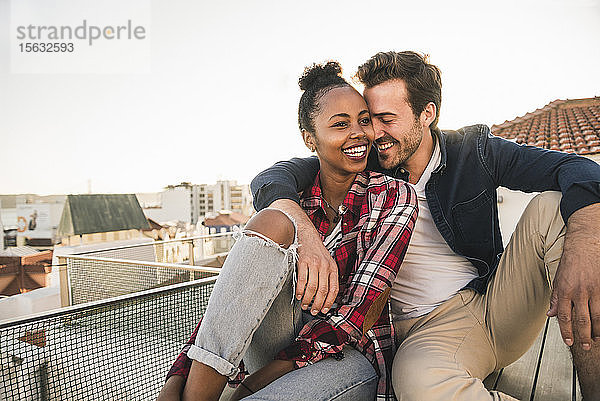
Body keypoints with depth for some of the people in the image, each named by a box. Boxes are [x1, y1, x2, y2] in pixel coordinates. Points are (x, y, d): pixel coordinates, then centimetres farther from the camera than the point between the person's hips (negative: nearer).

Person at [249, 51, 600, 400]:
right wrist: (305, 233, -32)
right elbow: (274, 177, -9)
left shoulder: (474, 150, -1)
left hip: (497, 304, 3)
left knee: (554, 204, -20)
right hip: (430, 326, -2)